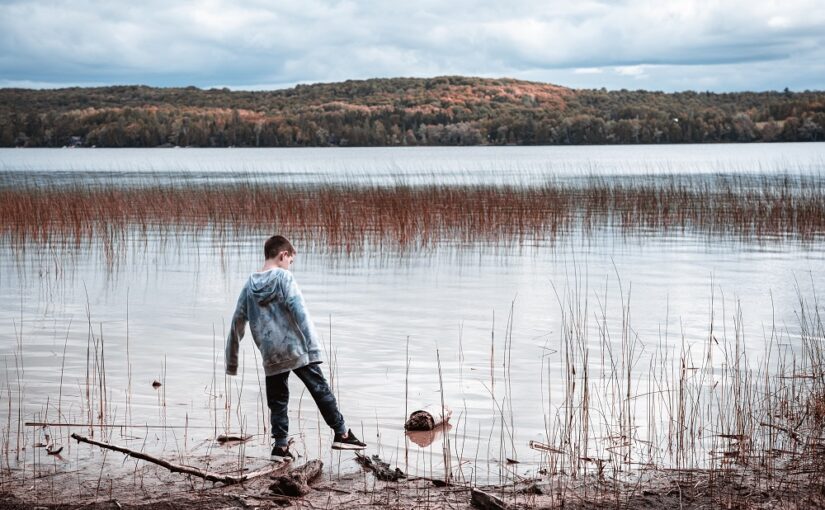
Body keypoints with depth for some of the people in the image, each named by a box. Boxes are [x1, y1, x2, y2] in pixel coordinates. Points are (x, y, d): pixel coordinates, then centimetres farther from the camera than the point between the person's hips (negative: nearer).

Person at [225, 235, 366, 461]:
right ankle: (341, 434, 6)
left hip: (271, 357, 4)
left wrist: (231, 361, 20)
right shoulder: (284, 277, -5)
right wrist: (314, 348, -17)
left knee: (277, 401, 13)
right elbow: (301, 313, -14)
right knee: (321, 390, 4)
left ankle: (280, 445, 10)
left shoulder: (249, 286, 9)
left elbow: (237, 323, 12)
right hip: (296, 349, -4)